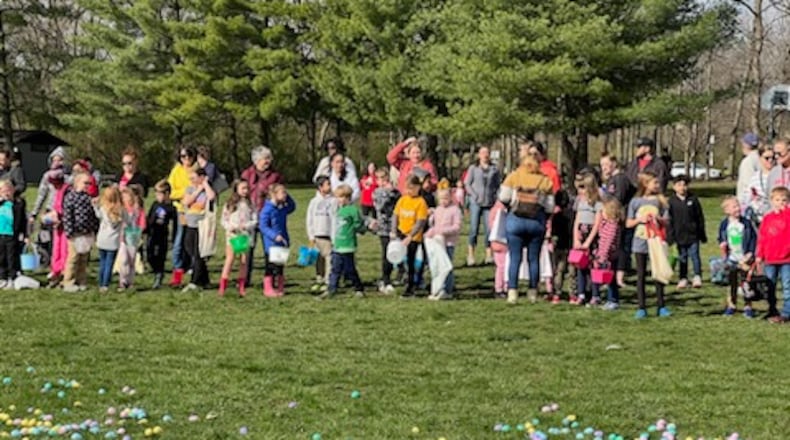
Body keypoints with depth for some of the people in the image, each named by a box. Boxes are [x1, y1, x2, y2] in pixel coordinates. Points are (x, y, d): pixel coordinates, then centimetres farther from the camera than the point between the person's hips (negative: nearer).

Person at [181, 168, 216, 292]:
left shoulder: (208, 190, -2)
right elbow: (186, 202, -5)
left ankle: (194, 283, -9)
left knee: (198, 255, -10)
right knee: (191, 253, 9)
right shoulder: (189, 189, 12)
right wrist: (198, 190, -4)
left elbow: (212, 197, -26)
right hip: (190, 227, 6)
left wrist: (205, 184, -11)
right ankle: (204, 282, 20)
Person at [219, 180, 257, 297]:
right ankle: (222, 287, -6)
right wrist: (229, 226, -15)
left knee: (244, 261, 3)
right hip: (232, 235, -2)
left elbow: (255, 221, 3)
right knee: (230, 259, -7)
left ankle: (241, 288, 10)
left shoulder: (250, 205, 6)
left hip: (245, 235, 2)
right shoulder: (229, 204, 3)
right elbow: (224, 220, 5)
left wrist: (246, 225, -15)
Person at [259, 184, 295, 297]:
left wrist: (288, 197, 9)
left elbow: (292, 207, 26)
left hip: (282, 243, 7)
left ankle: (280, 288, 23)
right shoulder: (267, 209, -16)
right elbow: (263, 226, -17)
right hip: (271, 244, -7)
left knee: (280, 267, 14)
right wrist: (275, 236, -27)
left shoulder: (282, 209, 5)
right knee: (270, 267, 3)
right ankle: (268, 289, 12)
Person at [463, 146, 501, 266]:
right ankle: (470, 255, 2)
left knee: (489, 229, -4)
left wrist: (495, 195, -5)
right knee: (474, 228, -3)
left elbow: (499, 184, 10)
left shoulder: (494, 169, 10)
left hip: (490, 202, 1)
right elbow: (467, 184, 7)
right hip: (476, 202, -1)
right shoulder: (473, 168, 9)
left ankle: (489, 255, 1)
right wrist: (474, 195, -5)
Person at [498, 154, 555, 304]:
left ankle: (512, 292, -3)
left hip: (515, 220, -1)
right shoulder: (545, 181, 8)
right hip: (537, 222, 1)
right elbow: (550, 207, 4)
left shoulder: (514, 176, 7)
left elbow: (503, 197, 0)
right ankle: (533, 293, 13)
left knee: (515, 258, 2)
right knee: (534, 258, 9)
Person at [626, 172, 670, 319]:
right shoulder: (635, 202, 1)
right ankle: (642, 308, 8)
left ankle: (661, 306, 10)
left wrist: (658, 219, -15)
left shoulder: (660, 201, 4)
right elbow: (628, 223, 3)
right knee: (641, 275, 3)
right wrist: (639, 219, -14)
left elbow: (666, 222, 4)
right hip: (640, 242, -1)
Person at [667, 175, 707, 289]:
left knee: (694, 255, -2)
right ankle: (683, 279, 17)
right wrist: (670, 236, -2)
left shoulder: (693, 199, -2)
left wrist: (702, 234, 5)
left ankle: (697, 277, 7)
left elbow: (700, 217, 4)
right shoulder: (672, 201, -2)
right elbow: (669, 220, 1)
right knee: (682, 257, 10)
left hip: (693, 234, -1)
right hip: (679, 235, 1)